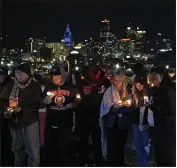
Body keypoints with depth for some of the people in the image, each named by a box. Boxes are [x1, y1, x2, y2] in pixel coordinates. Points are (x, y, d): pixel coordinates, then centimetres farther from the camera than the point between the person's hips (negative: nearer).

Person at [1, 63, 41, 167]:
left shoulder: (35, 86, -6)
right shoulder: (10, 85, 3)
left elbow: (37, 104, -11)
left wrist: (22, 108, -23)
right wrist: (6, 109, -8)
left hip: (30, 122, -4)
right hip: (14, 122, 4)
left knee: (33, 151, -4)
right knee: (17, 149, 21)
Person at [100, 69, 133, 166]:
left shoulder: (128, 91, 3)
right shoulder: (109, 91, 0)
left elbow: (130, 107, -4)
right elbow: (107, 106, -8)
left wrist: (116, 106, -21)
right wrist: (122, 106, -22)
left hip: (123, 124, 2)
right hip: (111, 123, -1)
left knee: (121, 147, 13)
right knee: (111, 147, -1)